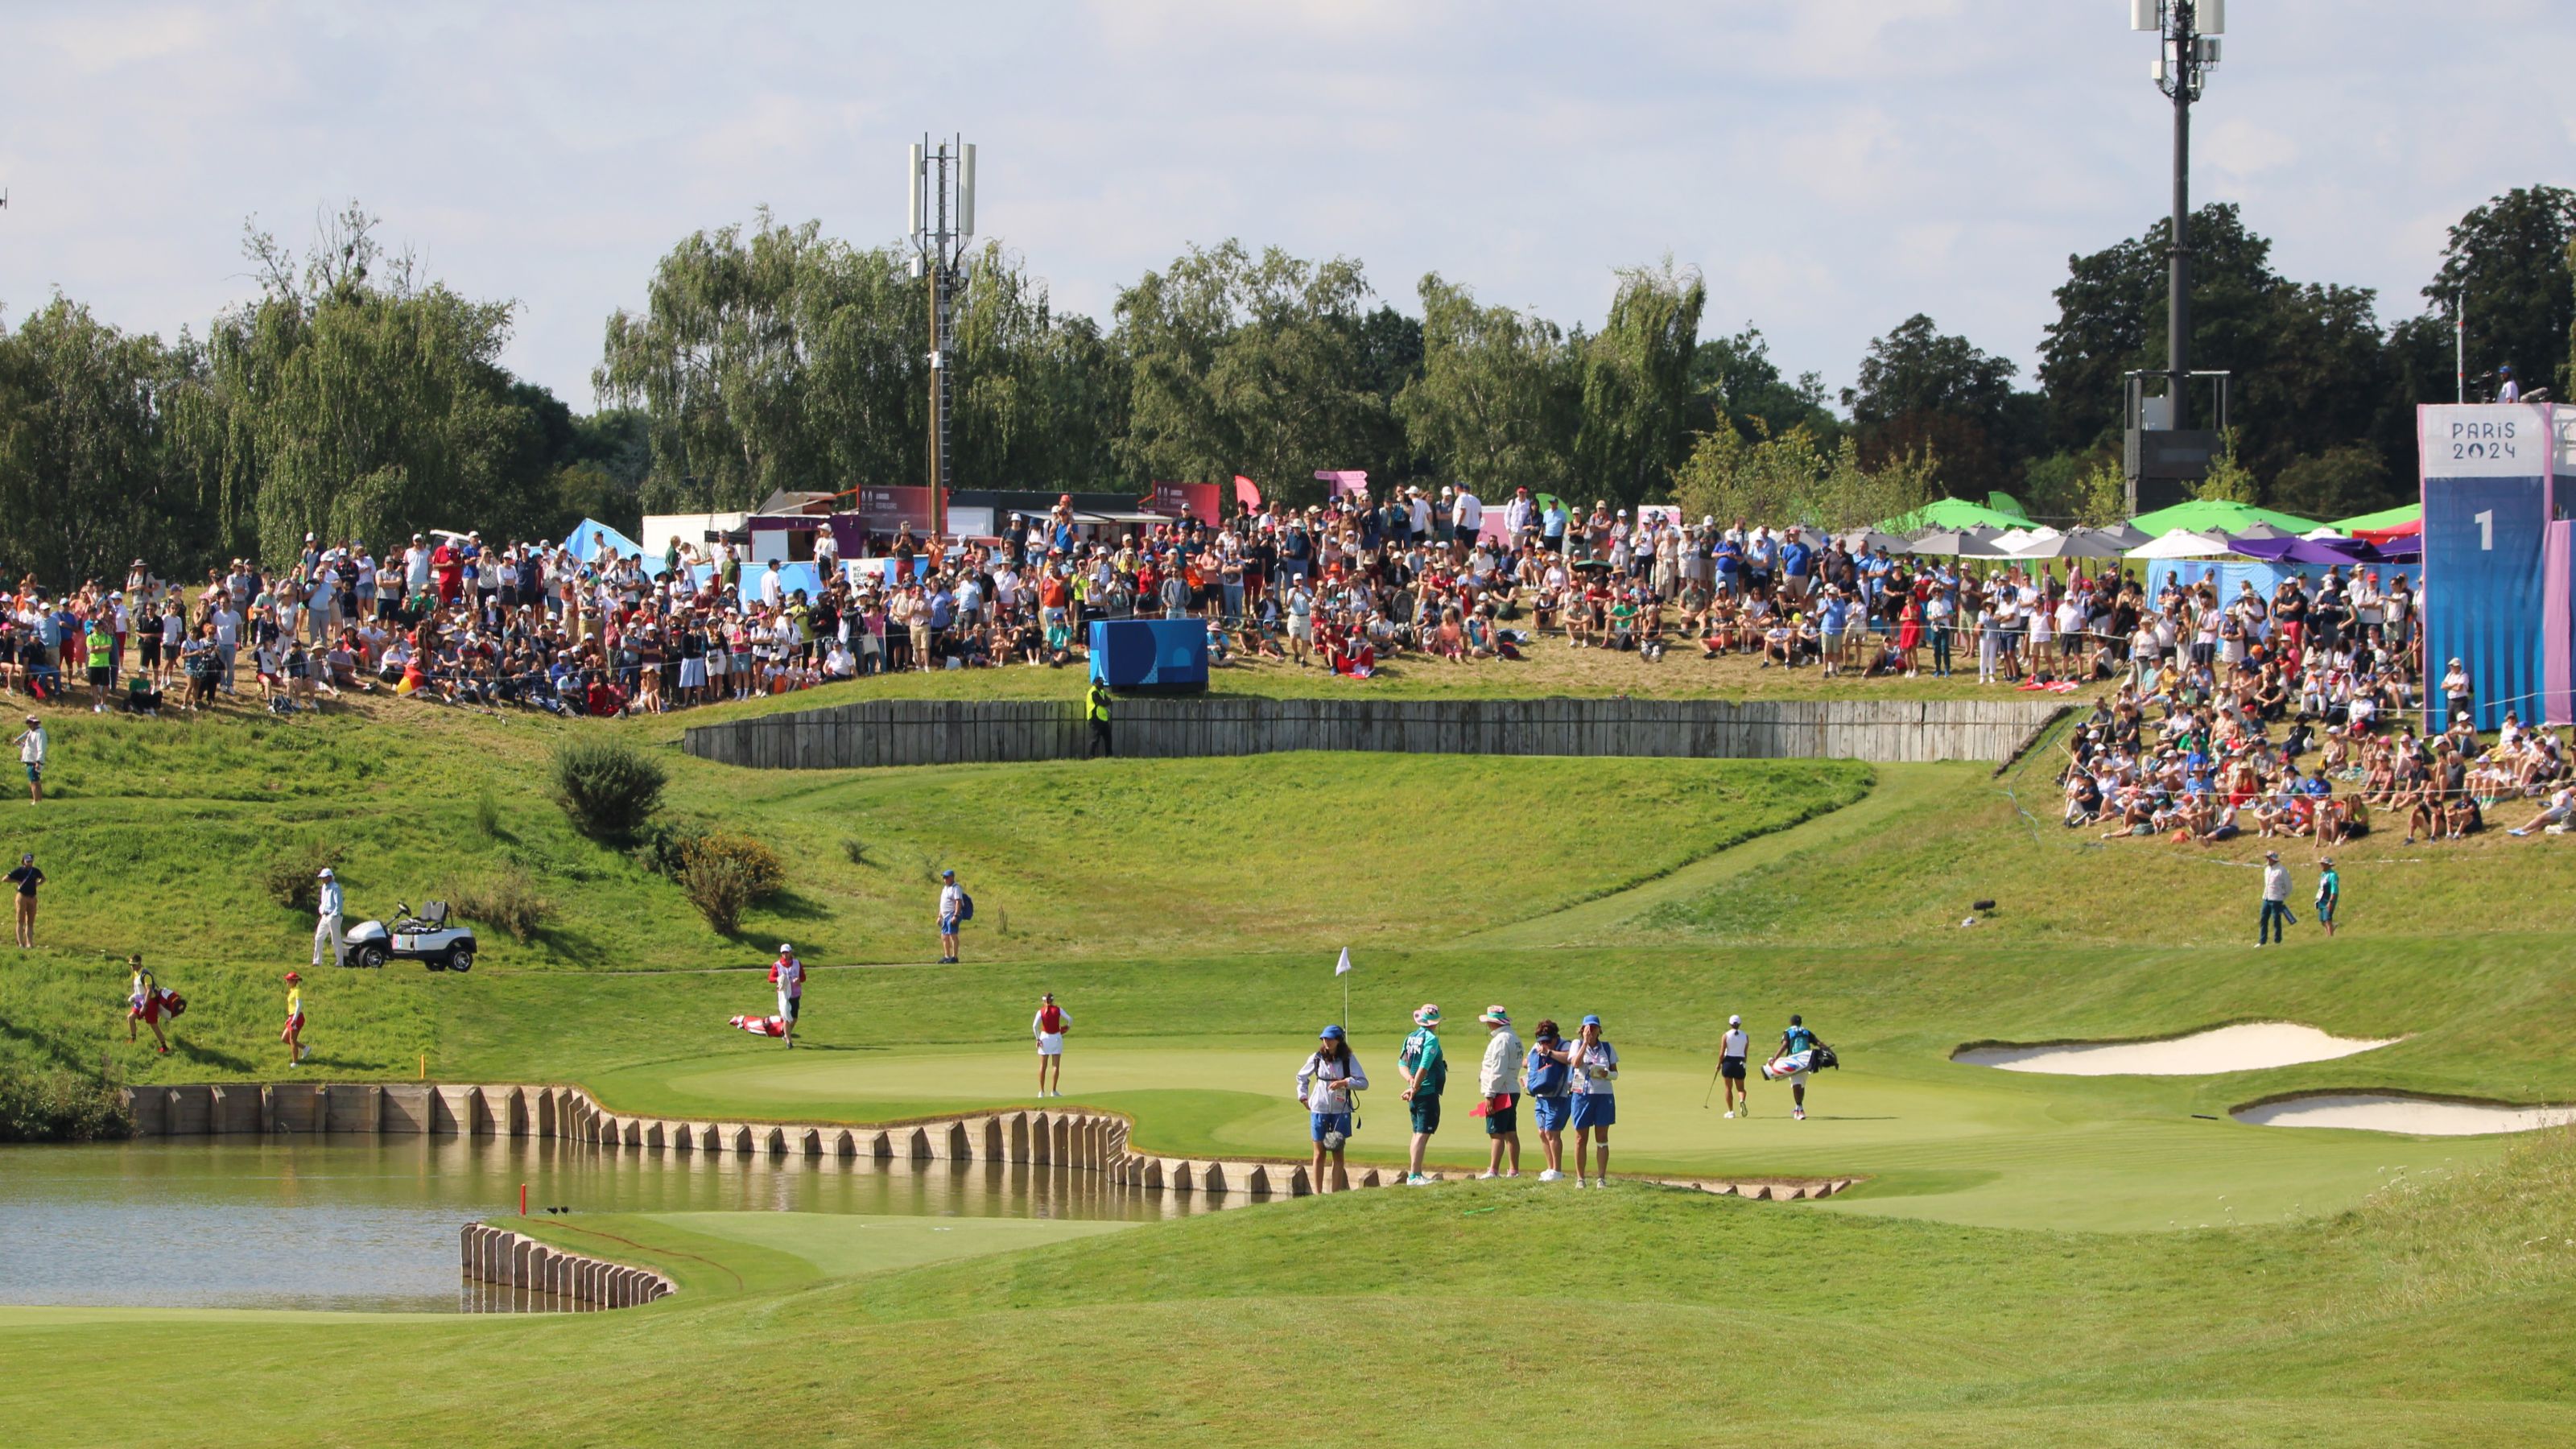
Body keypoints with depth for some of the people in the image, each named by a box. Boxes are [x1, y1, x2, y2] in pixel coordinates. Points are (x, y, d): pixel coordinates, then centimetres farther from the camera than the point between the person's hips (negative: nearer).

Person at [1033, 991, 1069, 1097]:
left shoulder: (1041, 1011, -4)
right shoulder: (1058, 1010, -3)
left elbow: (1035, 1026, -14)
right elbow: (1070, 1019, -8)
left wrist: (1038, 1039, -8)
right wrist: (1068, 1026, 13)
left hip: (1045, 1037, 0)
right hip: (1056, 1037, 0)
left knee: (1043, 1066, 7)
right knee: (1056, 1065, 4)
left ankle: (1042, 1091, 7)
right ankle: (1054, 1091, 0)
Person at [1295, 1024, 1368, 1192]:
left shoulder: (1348, 1060, -2)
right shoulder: (1316, 1058, 3)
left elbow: (1364, 1083, -7)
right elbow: (1301, 1077, 19)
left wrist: (1344, 1083, -20)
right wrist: (1303, 1097, 10)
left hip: (1340, 1112, -1)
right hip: (1319, 1110, 1)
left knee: (1338, 1154, 1)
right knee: (1319, 1154, 3)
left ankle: (1336, 1193, 4)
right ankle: (1318, 1193, 7)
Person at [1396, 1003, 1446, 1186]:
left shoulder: (1411, 1038, 11)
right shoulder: (1431, 1039, -12)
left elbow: (1402, 1064, 6)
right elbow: (1424, 1067, -18)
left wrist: (1411, 1081, -7)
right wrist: (1415, 1088, -9)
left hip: (1416, 1094, 8)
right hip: (1428, 1092, -8)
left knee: (1418, 1133, 15)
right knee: (1423, 1134, -9)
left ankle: (1415, 1174, 19)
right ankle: (1414, 1175, -14)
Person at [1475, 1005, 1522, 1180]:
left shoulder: (1501, 1040, -16)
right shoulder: (1514, 1038, 15)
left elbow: (1498, 1071, -21)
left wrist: (1490, 1094, -19)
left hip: (1501, 1093, -10)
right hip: (1512, 1091, 10)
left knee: (1496, 1133, -10)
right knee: (1511, 1133, 13)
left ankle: (1493, 1171, -13)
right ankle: (1514, 1170, 16)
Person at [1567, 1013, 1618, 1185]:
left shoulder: (1608, 1048, 9)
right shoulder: (1578, 1044, 4)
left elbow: (1615, 1073, 10)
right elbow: (1576, 1063, -15)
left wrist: (1607, 1074, -12)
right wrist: (1586, 1042, -15)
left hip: (1604, 1095, 1)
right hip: (1583, 1094, -1)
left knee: (1602, 1138, 1)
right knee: (1581, 1138, 2)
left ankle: (1601, 1178, 4)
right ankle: (1580, 1178, 8)